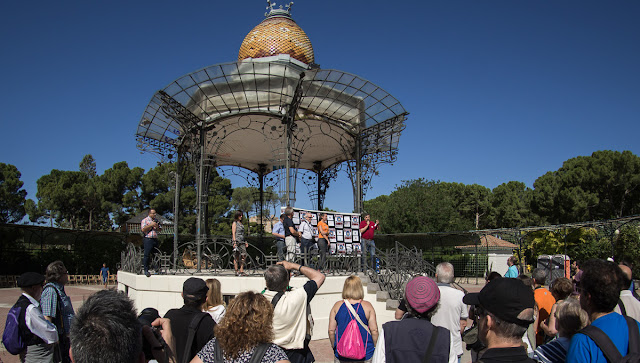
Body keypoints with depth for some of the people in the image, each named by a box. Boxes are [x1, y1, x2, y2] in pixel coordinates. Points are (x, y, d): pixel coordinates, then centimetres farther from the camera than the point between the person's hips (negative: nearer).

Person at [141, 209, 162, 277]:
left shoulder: (156, 220, 20)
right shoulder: (145, 220, 2)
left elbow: (160, 230, 20)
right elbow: (143, 229, -12)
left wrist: (157, 227, -1)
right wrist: (151, 225, -14)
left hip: (155, 239, 5)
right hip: (148, 239, -5)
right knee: (147, 255, -5)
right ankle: (146, 270, -1)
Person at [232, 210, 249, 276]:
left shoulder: (241, 223, 20)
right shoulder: (235, 223, -2)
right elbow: (233, 233, -8)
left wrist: (245, 242, 19)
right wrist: (234, 242, -17)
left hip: (242, 242, 7)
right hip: (237, 241, -7)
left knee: (244, 255, 1)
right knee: (236, 256, -4)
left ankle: (241, 271, 4)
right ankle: (236, 271, -1)